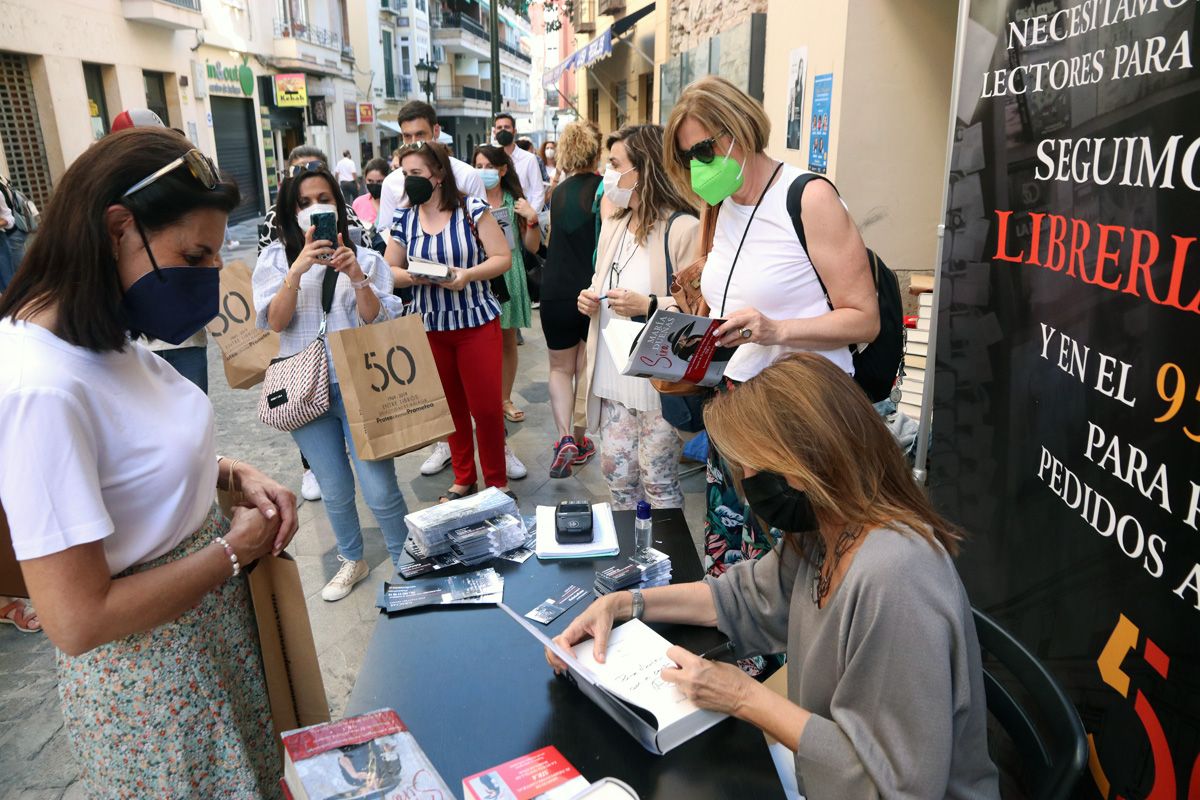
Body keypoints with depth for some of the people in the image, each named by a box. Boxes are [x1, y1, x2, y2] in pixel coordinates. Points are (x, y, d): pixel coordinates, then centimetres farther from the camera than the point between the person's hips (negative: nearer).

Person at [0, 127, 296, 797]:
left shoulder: (107, 340, -3)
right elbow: (78, 621, -28)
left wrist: (236, 474, -4)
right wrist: (234, 550, -18)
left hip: (221, 625, 8)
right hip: (154, 676, -8)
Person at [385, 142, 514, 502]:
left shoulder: (472, 210, -6)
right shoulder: (403, 219, 4)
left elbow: (502, 258, -7)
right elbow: (389, 270, 8)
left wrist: (467, 275, -23)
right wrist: (412, 276, -14)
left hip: (477, 322, -3)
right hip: (429, 326, 3)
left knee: (486, 407, -1)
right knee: (451, 406, 11)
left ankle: (497, 480, 18)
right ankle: (463, 478, 28)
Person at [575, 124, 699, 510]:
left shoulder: (683, 229, -15)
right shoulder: (614, 224, 12)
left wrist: (649, 305, -24)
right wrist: (590, 296, 5)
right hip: (613, 377, 8)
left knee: (658, 483, 6)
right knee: (615, 472, 16)